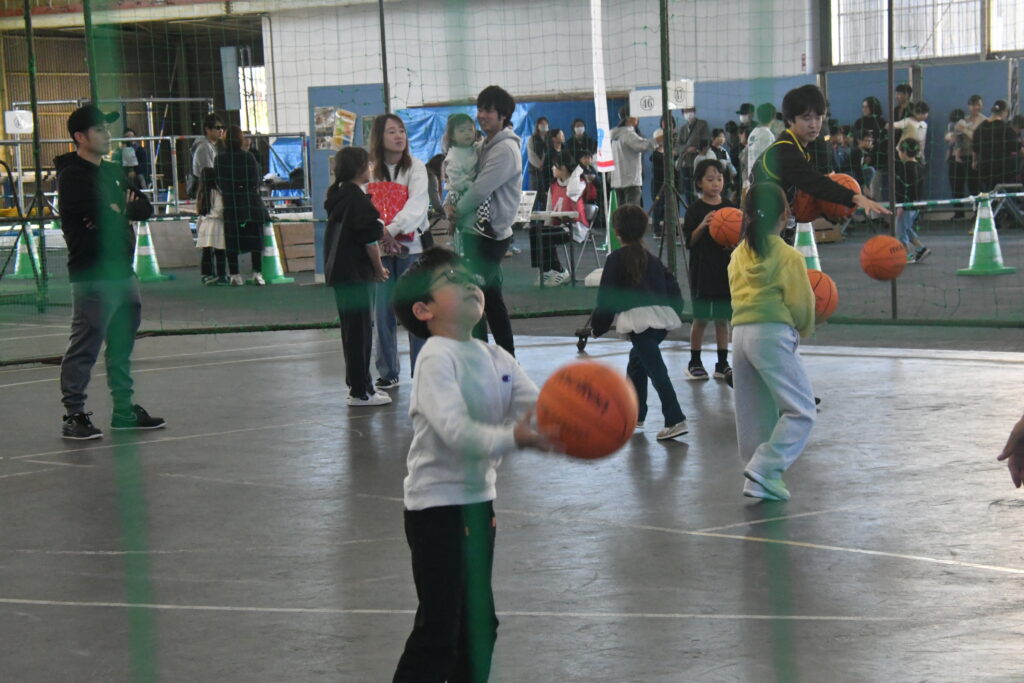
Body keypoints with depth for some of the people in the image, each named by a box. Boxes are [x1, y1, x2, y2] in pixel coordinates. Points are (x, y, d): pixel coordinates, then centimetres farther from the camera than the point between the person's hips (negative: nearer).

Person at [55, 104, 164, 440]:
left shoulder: (113, 171, 18)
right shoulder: (72, 176, -8)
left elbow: (145, 209, 11)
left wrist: (121, 208, -8)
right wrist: (115, 211, -1)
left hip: (123, 270, 9)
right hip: (92, 276, -9)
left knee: (122, 345, 15)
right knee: (84, 348, -7)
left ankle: (124, 409, 25)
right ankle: (73, 415, -3)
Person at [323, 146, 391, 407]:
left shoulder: (338, 197, 11)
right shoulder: (358, 200, -16)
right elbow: (370, 241, -17)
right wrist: (379, 268, -4)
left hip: (338, 271, 9)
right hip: (357, 273, -9)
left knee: (352, 330, 16)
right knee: (360, 331, -3)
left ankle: (357, 384, 25)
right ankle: (360, 392, 0)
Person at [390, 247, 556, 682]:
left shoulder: (495, 358, 7)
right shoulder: (437, 359, -17)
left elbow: (537, 405, -3)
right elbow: (455, 429, -31)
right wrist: (513, 438, -45)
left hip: (478, 499, 8)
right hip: (437, 504, -8)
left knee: (479, 623, 17)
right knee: (439, 629, -7)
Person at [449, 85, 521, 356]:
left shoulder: (505, 149, -15)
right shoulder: (488, 144, 15)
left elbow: (481, 190, -19)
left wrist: (456, 211, -4)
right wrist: (454, 205, -1)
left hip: (489, 234, -10)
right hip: (479, 232, 10)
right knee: (491, 298, 13)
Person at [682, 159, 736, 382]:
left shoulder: (729, 206, 6)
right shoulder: (695, 209, -4)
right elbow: (689, 242, -7)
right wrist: (702, 226, -21)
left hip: (725, 268, 3)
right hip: (702, 269, -3)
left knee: (723, 319, 7)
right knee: (700, 318, 3)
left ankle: (722, 364, 14)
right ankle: (694, 363, 15)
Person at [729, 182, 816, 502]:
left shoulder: (739, 255, 11)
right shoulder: (789, 256, -5)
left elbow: (737, 295, 14)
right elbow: (801, 304, -4)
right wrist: (803, 330, 17)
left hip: (739, 332, 6)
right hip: (773, 334, -6)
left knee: (753, 413, 15)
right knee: (800, 411, -2)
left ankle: (757, 482, 17)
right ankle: (765, 469, -15)